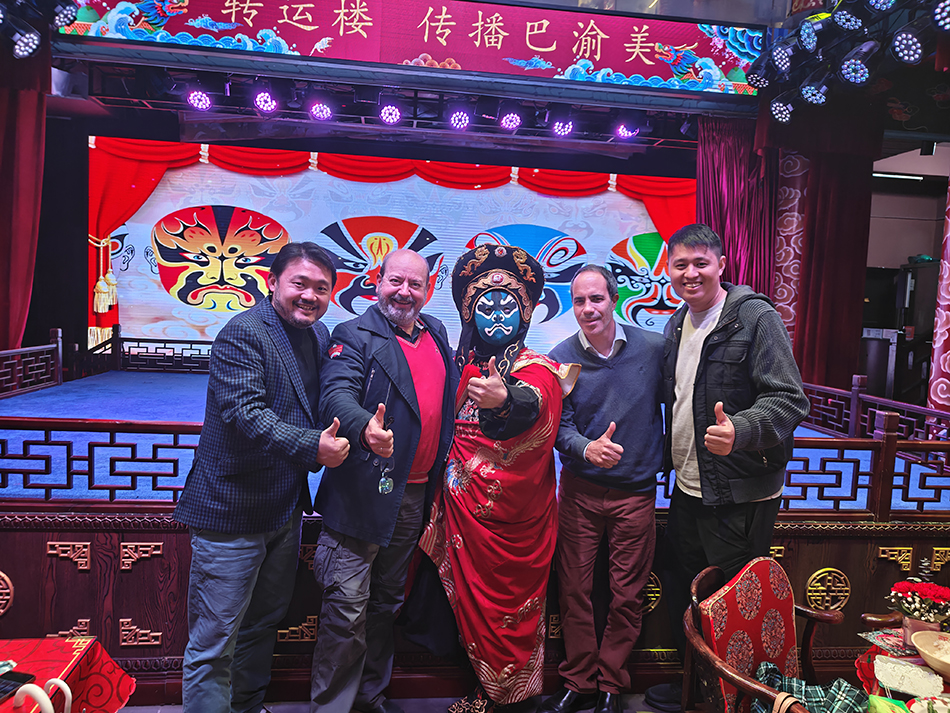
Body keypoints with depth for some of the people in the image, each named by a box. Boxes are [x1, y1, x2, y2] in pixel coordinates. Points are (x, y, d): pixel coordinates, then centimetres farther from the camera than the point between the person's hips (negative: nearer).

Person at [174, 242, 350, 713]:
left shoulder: (319, 336, 9)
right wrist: (311, 446, -35)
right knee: (215, 641, 2)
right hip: (232, 510, -8)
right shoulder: (242, 334, -16)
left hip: (285, 508, 8)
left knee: (264, 623, 24)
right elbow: (246, 412, -27)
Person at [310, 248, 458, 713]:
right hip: (363, 492, -6)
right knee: (347, 607, -1)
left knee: (388, 600, 20)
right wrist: (365, 428, -43)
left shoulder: (437, 335, 12)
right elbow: (338, 393, -24)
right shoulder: (355, 335, -8)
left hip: (415, 495, 7)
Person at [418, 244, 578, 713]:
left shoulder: (538, 369, -8)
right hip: (464, 507, 5)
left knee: (512, 603, 4)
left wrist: (505, 400, -53)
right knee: (471, 599, 13)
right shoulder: (464, 367, 8)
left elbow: (534, 405, -33)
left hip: (515, 516, -5)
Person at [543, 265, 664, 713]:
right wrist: (587, 448, -24)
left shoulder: (653, 348, -4)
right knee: (574, 591, 8)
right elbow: (560, 427, -5)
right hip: (580, 491, 0)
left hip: (636, 492, 0)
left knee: (627, 595, 8)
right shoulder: (561, 359, -4)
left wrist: (664, 458, 4)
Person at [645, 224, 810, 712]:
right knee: (680, 594, 17)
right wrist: (674, 462, 14)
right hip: (687, 489, 7)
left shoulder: (756, 317, -12)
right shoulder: (678, 324, 12)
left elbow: (789, 399, -18)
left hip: (740, 497, -7)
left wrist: (740, 430, -34)